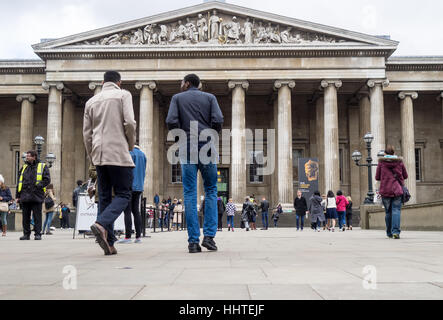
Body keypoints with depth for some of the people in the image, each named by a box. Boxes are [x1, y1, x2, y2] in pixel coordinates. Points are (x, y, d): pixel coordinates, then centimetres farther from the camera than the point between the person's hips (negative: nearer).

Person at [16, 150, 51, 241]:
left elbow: (47, 180, -4)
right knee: (26, 216, 6)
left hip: (36, 196, -4)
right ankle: (26, 234, 13)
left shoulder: (42, 167, 4)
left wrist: (37, 186, -16)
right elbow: (19, 182, 18)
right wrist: (18, 196, 12)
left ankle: (38, 234, 1)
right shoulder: (24, 168, 18)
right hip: (25, 196, 5)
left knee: (37, 216, -3)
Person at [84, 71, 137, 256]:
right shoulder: (123, 95, 3)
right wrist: (131, 144, 6)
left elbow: (86, 132, 15)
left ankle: (108, 242, 2)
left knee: (104, 197, 7)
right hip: (118, 153, -5)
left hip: (99, 155, 5)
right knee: (123, 194, 0)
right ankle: (101, 224, -24)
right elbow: (129, 123, -9)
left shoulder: (91, 101, 17)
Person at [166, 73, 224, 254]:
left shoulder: (177, 98, 11)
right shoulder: (209, 97, 13)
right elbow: (218, 120, -3)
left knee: (190, 194, 0)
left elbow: (171, 121, -4)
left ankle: (193, 241, -4)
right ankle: (209, 235, -3)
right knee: (211, 191, 9)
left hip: (187, 148, 0)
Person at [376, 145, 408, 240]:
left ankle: (389, 233, 15)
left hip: (385, 190, 0)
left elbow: (377, 177, 4)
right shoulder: (399, 161, 4)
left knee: (388, 212, 10)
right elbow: (405, 176, 12)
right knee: (396, 210, -3)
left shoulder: (381, 162, 1)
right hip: (397, 190, 0)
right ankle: (396, 231, -19)